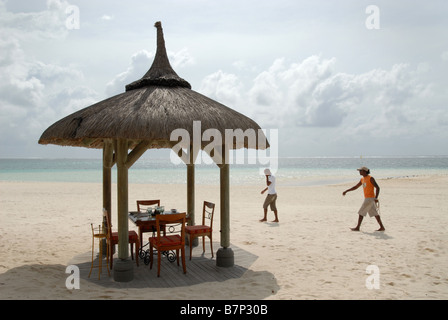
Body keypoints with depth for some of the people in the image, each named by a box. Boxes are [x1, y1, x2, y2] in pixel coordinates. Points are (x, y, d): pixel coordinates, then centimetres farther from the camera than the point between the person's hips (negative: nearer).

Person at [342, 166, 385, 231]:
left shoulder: (370, 178, -12)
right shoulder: (362, 179, 14)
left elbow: (377, 187, -16)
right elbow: (355, 187, 21)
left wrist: (376, 198, -25)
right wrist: (346, 191, 15)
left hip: (370, 198, -9)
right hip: (367, 198, 9)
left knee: (361, 212, -5)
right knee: (374, 213, 10)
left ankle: (357, 227, 0)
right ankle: (382, 227, 13)